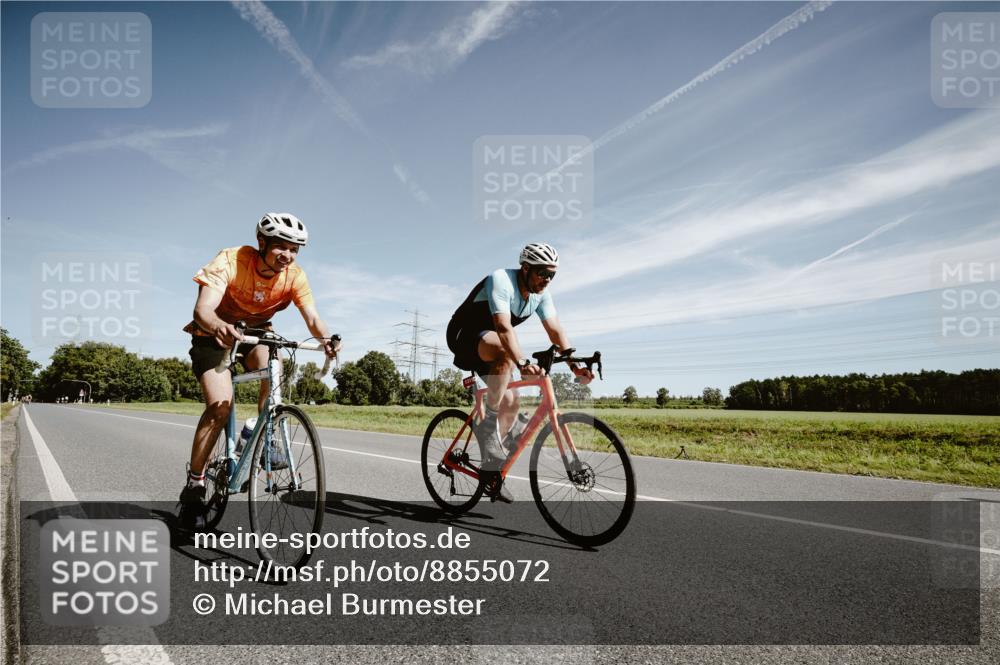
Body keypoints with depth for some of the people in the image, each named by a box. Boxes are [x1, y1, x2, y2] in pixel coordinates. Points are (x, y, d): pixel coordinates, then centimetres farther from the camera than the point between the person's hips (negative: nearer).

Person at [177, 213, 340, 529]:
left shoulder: (295, 275, -18)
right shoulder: (231, 261, -28)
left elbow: (312, 317, -28)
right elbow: (203, 308, -39)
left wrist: (327, 338, -51)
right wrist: (219, 326, -62)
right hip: (215, 334, -3)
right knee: (220, 407, -18)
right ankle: (194, 484, -2)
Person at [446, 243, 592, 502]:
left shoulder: (541, 294, -5)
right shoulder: (501, 281, -27)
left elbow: (556, 331, -14)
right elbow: (504, 327, -41)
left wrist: (574, 365, -28)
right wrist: (522, 362, -55)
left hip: (489, 346, 8)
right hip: (464, 336, -7)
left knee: (511, 402, -4)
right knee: (506, 351, -37)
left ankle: (491, 467, 11)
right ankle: (488, 425, -27)